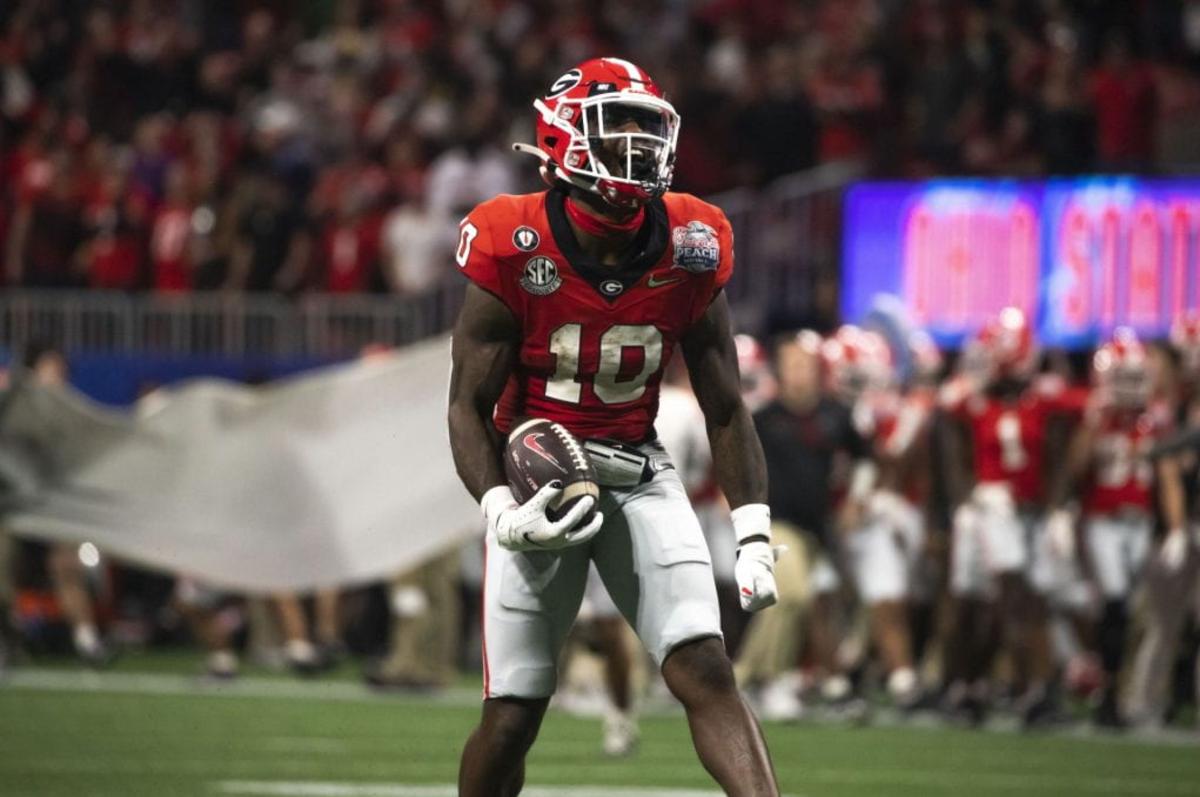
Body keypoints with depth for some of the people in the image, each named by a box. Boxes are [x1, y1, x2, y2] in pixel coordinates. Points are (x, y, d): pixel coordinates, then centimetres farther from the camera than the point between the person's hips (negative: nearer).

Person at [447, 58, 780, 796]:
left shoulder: (689, 252, -4)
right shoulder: (513, 251, -14)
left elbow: (725, 408, 5)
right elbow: (470, 405, -8)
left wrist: (754, 531, -3)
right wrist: (500, 509, -23)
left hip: (639, 472, 2)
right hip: (538, 476, -2)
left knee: (706, 669, -16)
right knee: (512, 715, -3)